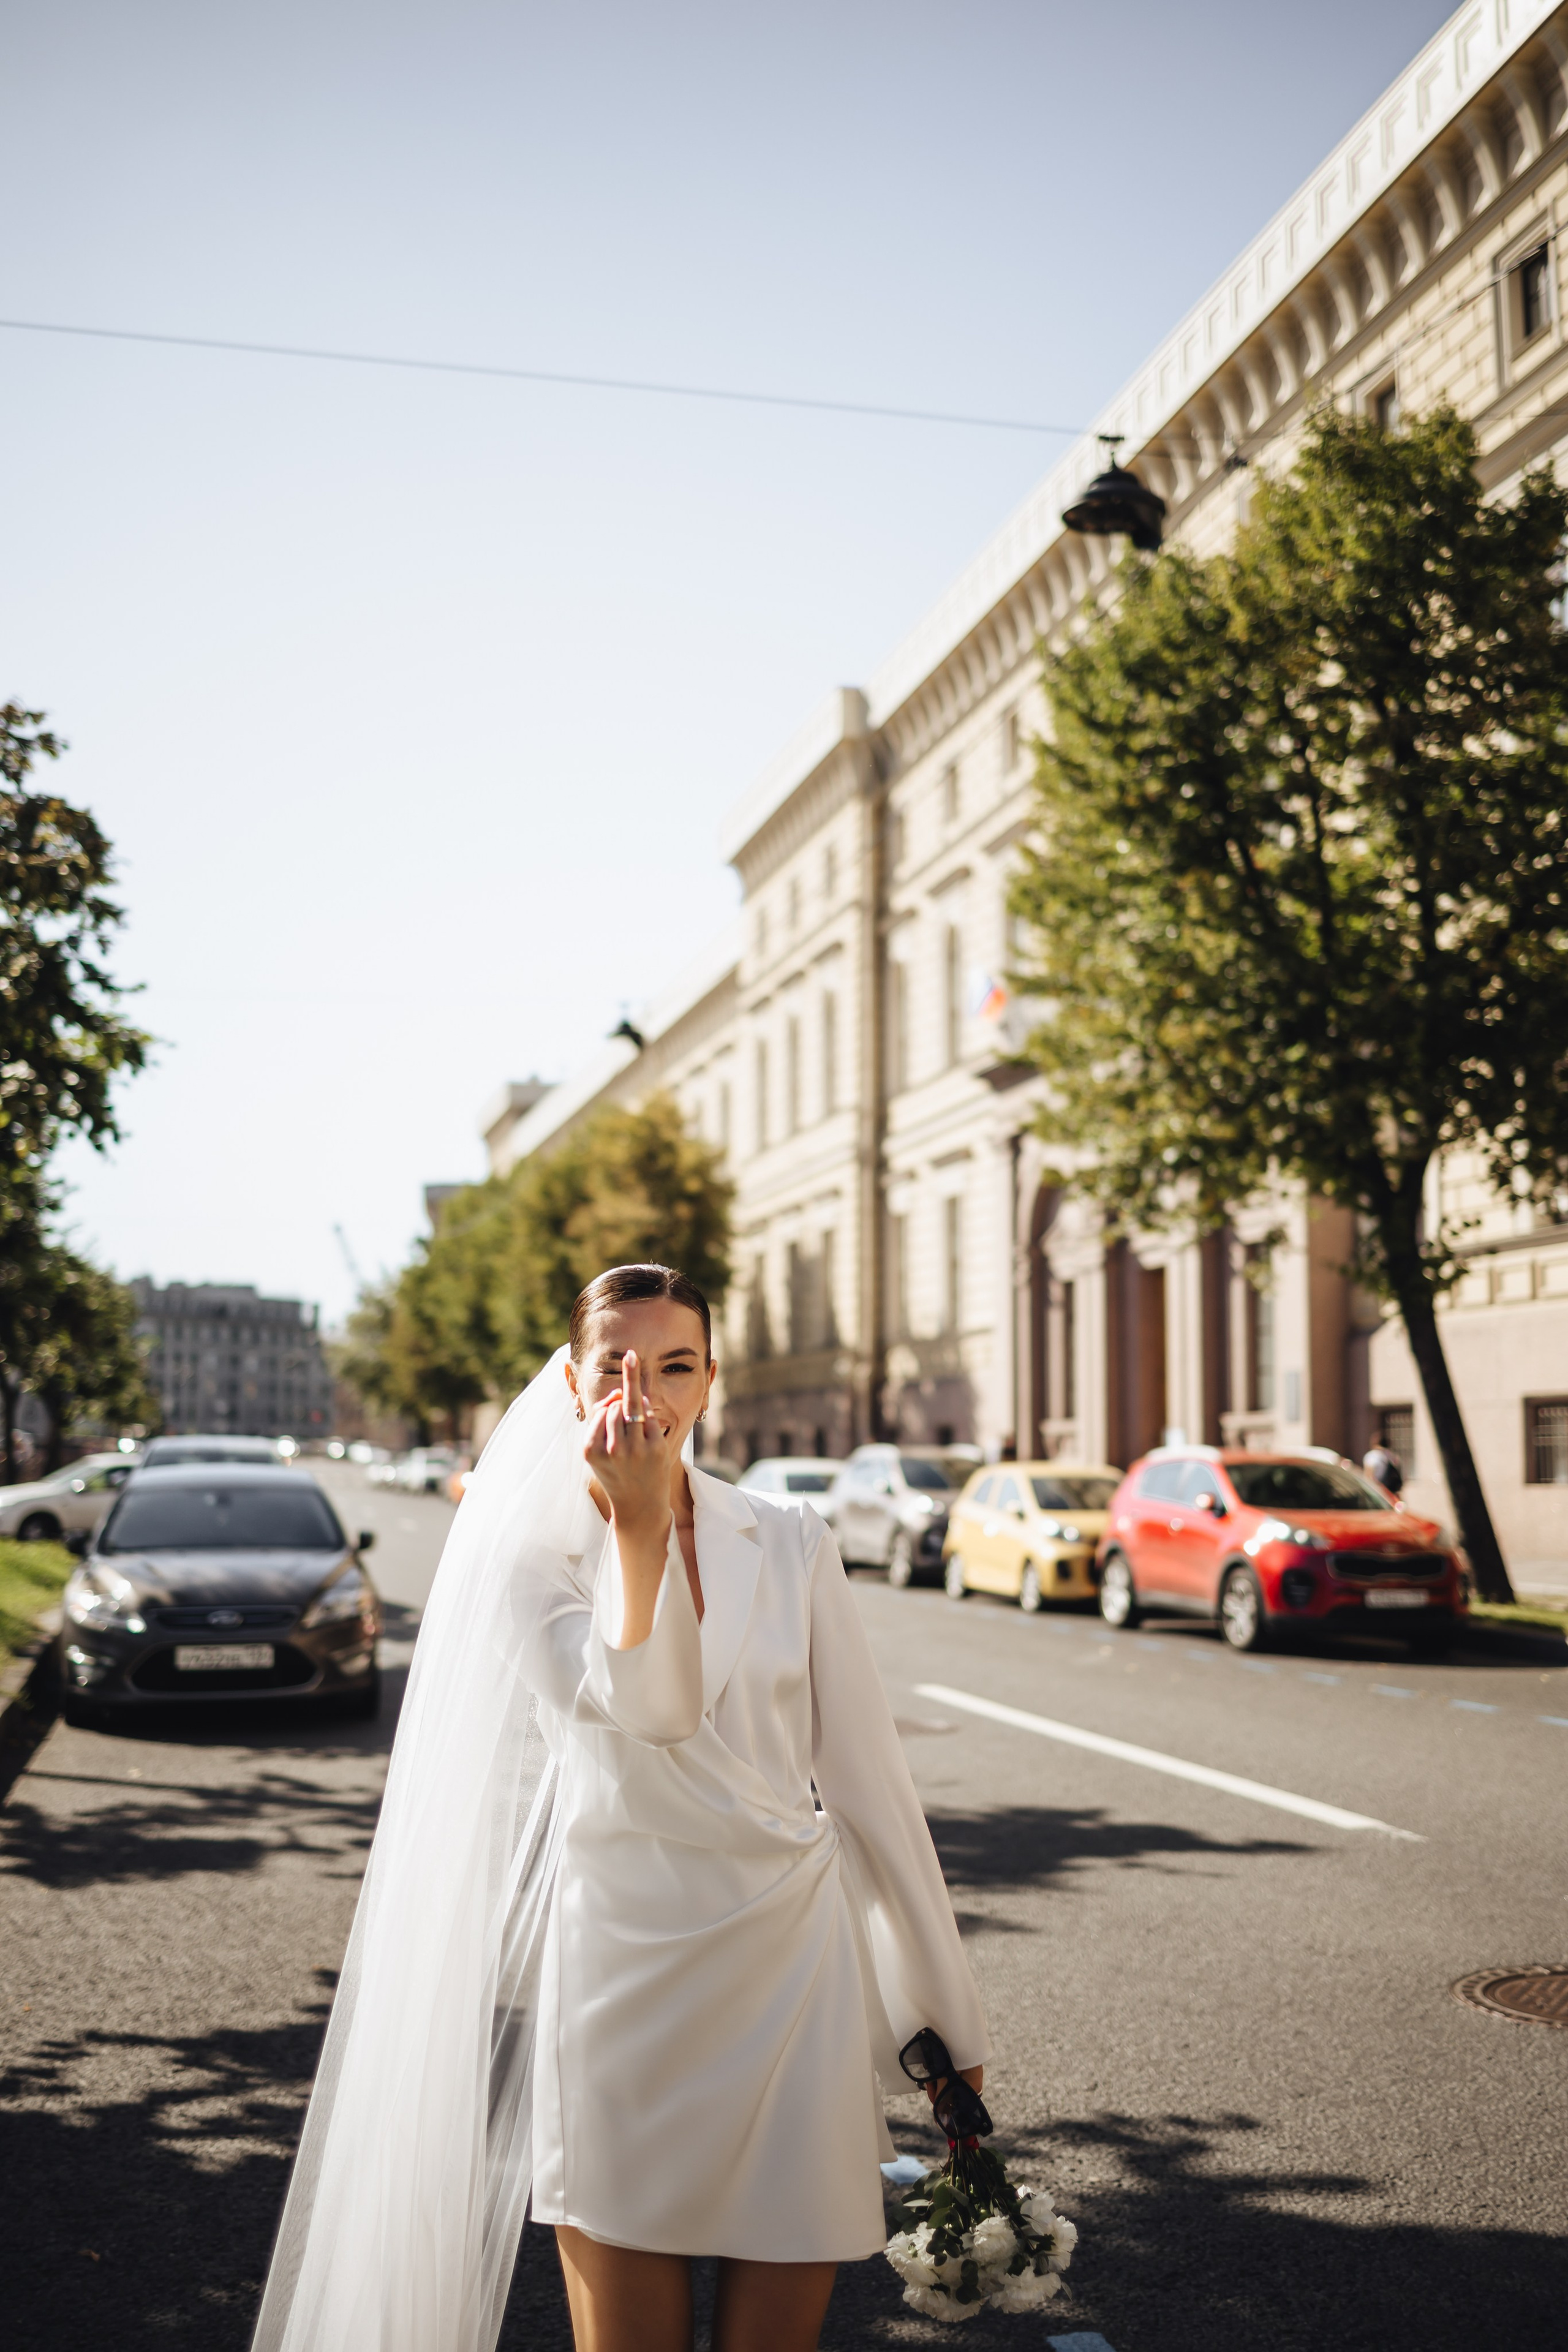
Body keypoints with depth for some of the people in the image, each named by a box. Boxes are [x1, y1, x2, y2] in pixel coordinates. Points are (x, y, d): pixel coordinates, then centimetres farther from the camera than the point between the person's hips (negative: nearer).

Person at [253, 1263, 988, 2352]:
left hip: (797, 1972, 2)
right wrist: (638, 1524, -22)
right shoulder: (530, 1559, -1)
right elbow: (649, 1710, -17)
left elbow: (865, 1770, 5)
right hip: (627, 1975, -2)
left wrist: (950, 2012, 7)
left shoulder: (790, 1540, 4)